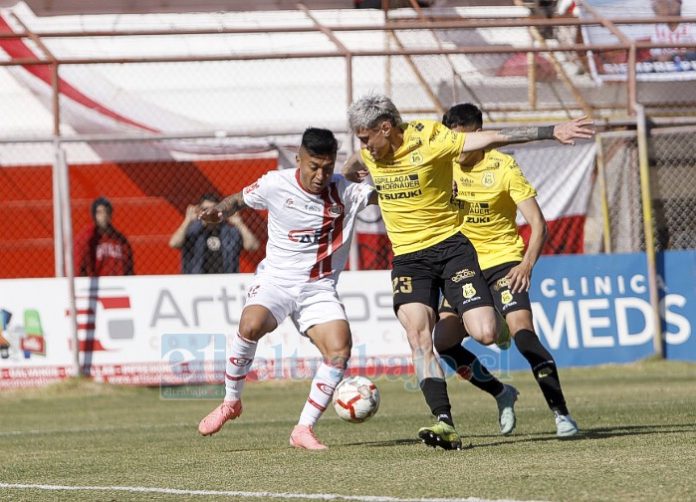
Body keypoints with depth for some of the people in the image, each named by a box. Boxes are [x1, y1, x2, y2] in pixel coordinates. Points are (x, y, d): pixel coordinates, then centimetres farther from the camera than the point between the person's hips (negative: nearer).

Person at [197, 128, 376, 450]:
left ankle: (304, 429, -9)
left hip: (320, 288, 1)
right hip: (276, 279, -1)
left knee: (339, 348, -21)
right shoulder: (276, 185, -6)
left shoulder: (344, 191, -6)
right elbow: (239, 200, 11)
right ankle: (231, 402, -7)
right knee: (251, 326, -31)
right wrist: (219, 211, -9)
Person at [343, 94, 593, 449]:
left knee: (485, 334, -15)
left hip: (450, 245, -3)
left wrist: (551, 132, -22)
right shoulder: (367, 152, 2)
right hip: (408, 258, 4)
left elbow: (494, 137, -18)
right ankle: (444, 424, -25)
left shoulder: (429, 140, -15)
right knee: (418, 336, -19)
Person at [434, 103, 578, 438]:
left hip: (504, 261, -5)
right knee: (443, 342, -4)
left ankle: (561, 413, -20)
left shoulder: (503, 167, -13)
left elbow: (537, 223, -14)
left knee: (522, 332, -24)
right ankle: (502, 394, 17)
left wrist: (527, 263, -27)